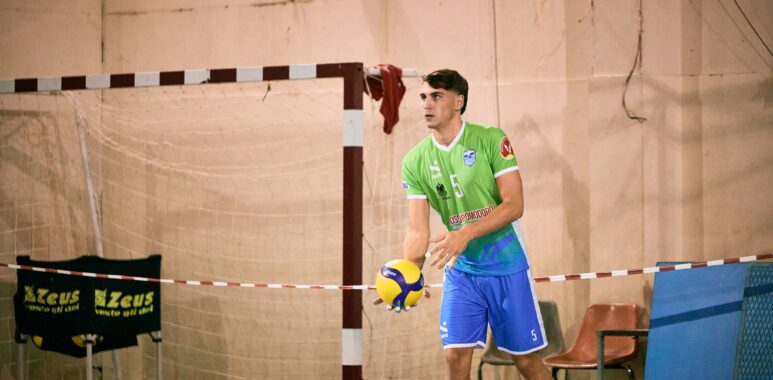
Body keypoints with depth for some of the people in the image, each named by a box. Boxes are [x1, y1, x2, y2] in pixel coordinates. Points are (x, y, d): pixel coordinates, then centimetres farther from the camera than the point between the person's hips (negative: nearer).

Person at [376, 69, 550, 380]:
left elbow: (514, 205, -16)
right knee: (455, 355, -5)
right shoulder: (415, 162, -2)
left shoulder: (491, 140, -11)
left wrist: (466, 233, -30)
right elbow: (418, 231, -6)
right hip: (460, 270, 3)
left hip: (507, 266, -3)